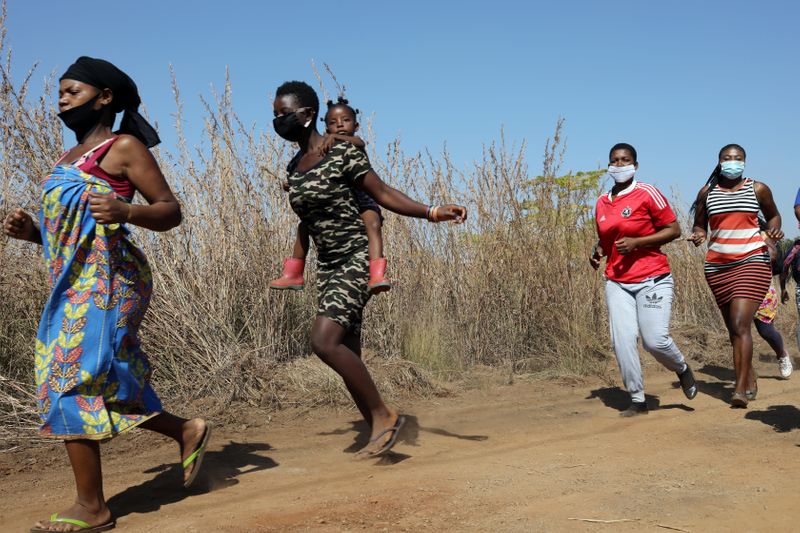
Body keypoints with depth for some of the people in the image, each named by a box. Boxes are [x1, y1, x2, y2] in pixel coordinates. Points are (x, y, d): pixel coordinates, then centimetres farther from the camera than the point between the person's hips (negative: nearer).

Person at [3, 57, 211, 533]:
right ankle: (187, 431, 24)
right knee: (95, 386, 9)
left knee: (69, 385, -8)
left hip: (104, 280, -8)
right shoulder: (69, 159, 22)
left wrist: (125, 211, -24)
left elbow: (171, 211, -6)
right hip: (75, 282, 8)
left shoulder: (124, 147, -1)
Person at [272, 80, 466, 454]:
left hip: (356, 259, -8)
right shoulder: (293, 167, 11)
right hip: (327, 266, 8)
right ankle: (379, 431, 16)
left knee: (324, 341, -23)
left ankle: (384, 415, -10)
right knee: (347, 354, 6)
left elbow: (384, 194, -11)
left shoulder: (342, 152, -10)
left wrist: (433, 212, -23)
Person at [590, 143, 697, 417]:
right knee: (622, 341, -5)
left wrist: (636, 242, -16)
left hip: (652, 279, -5)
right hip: (617, 283, 5)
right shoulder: (601, 203, 11)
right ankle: (637, 401, 7)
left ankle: (683, 370, 22)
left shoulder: (647, 193, -5)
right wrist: (597, 252, 3)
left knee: (655, 339, -11)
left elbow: (674, 230, -6)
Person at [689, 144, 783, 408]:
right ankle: (751, 381, 27)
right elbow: (700, 226, 14)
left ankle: (740, 389, -18)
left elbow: (773, 215, 18)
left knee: (740, 324, -17)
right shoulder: (707, 192, 6)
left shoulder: (758, 189, 3)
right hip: (717, 266, 3)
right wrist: (697, 236, -9)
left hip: (752, 262, -3)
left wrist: (775, 229, -4)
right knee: (733, 327, 11)